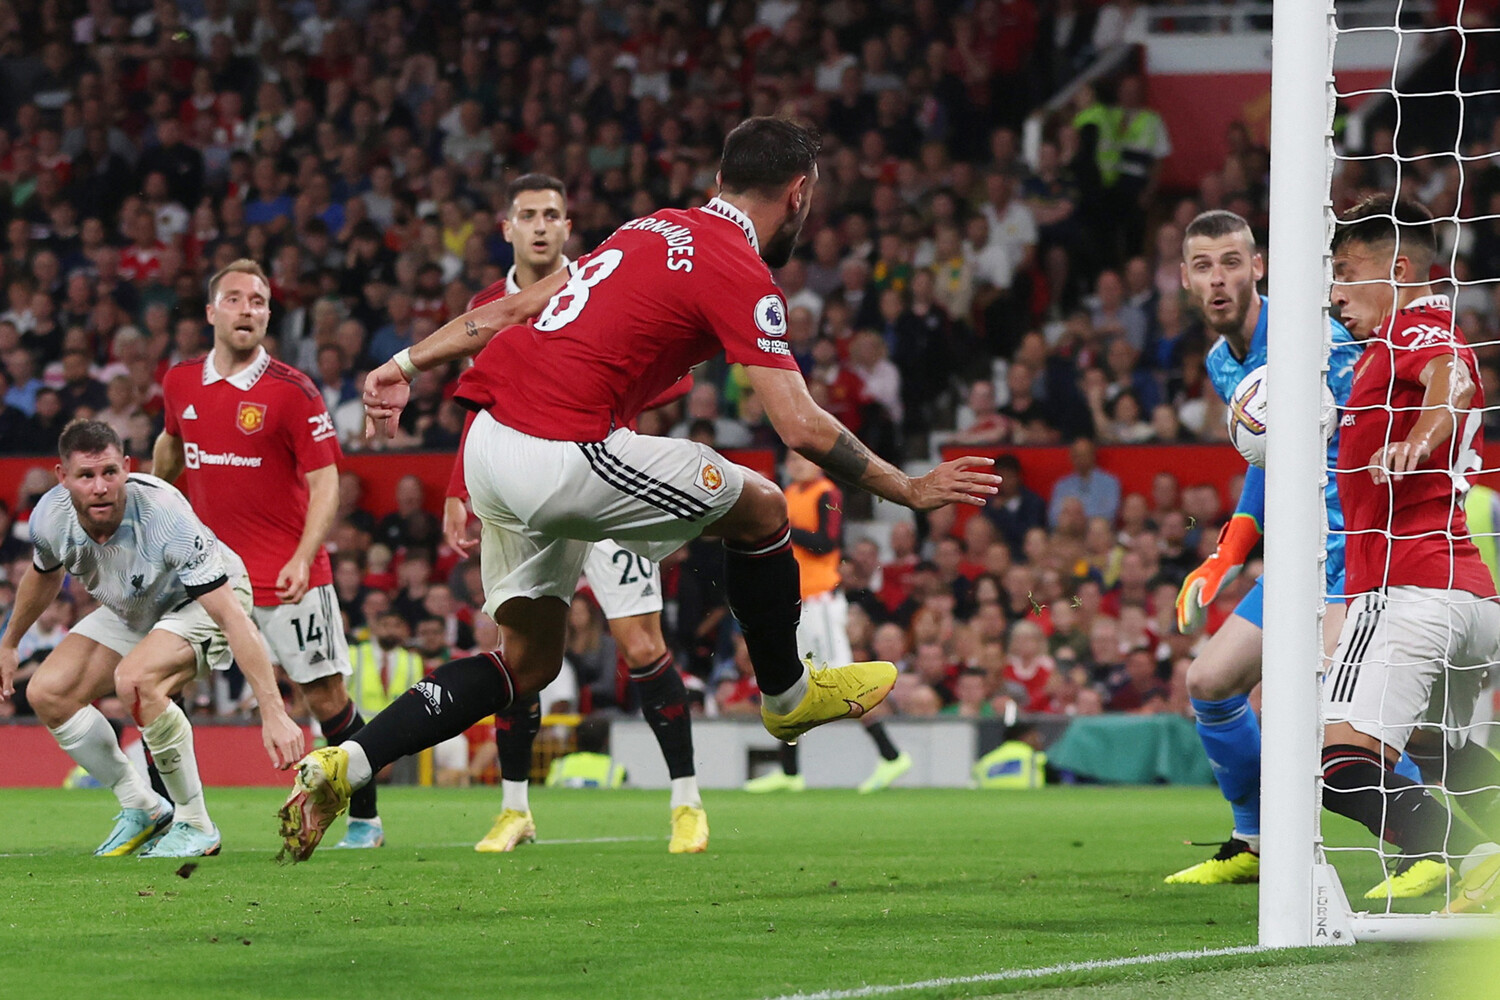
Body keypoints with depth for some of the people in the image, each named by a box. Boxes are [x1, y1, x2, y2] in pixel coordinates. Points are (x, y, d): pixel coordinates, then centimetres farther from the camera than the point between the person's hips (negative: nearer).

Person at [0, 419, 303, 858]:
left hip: (202, 603, -7)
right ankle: (142, 810, 8)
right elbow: (44, 575, 7)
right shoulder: (51, 518, -21)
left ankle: (196, 826, -19)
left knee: (135, 679, -34)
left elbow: (232, 616, -39)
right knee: (47, 691, -9)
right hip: (129, 610, 7)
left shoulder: (166, 517, -38)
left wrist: (273, 712, -45)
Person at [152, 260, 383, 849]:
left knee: (325, 697, -1)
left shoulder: (292, 392, -11)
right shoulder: (181, 384, 3)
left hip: (288, 577, -4)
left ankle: (364, 820, 15)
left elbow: (325, 483, -10)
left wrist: (303, 559, -23)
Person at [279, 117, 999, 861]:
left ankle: (344, 764, 7)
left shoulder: (654, 230, 18)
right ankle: (787, 694, 25)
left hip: (488, 438, 9)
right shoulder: (741, 275, -7)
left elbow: (514, 308, 21)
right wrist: (909, 491, -1)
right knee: (760, 510, 7)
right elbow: (802, 428, -12)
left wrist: (406, 366, 26)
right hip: (559, 455, -9)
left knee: (528, 661, 17)